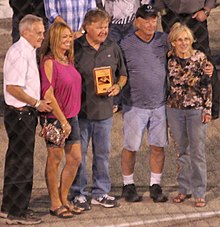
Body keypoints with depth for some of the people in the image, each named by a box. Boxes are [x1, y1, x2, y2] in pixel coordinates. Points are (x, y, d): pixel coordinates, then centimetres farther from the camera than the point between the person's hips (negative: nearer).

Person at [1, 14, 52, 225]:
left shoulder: (27, 52, 14)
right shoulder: (19, 53, -18)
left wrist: (37, 103, 13)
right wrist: (37, 103, -17)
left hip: (24, 113, 10)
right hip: (20, 113, -10)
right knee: (21, 163, -4)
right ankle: (17, 213, 2)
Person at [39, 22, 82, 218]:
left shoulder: (68, 60, 9)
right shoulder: (49, 62, -15)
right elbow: (48, 94, -17)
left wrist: (70, 119, 12)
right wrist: (62, 121, -16)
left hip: (71, 117, 8)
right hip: (54, 118, -8)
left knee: (75, 158, 11)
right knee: (54, 160, 3)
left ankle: (64, 199, 25)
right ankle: (55, 204, 13)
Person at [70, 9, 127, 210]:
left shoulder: (113, 48, 4)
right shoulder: (75, 48, -9)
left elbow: (123, 74, 15)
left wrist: (118, 86, -6)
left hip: (105, 110, 4)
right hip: (80, 109, -4)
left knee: (103, 152, 12)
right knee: (79, 154, 4)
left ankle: (101, 192, 24)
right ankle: (78, 193, 16)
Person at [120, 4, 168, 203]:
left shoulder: (164, 40, 0)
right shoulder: (126, 45, -8)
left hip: (160, 104, 3)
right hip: (135, 105, -3)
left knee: (158, 146, 7)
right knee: (131, 147, 5)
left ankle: (155, 185, 21)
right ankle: (128, 185, 21)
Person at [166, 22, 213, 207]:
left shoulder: (200, 58, -7)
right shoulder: (169, 58, -1)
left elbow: (207, 86, -4)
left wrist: (207, 109, -7)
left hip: (196, 110, -3)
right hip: (175, 109, 3)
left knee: (197, 151, 1)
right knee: (181, 151, 12)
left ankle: (199, 193, 8)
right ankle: (183, 189, 22)